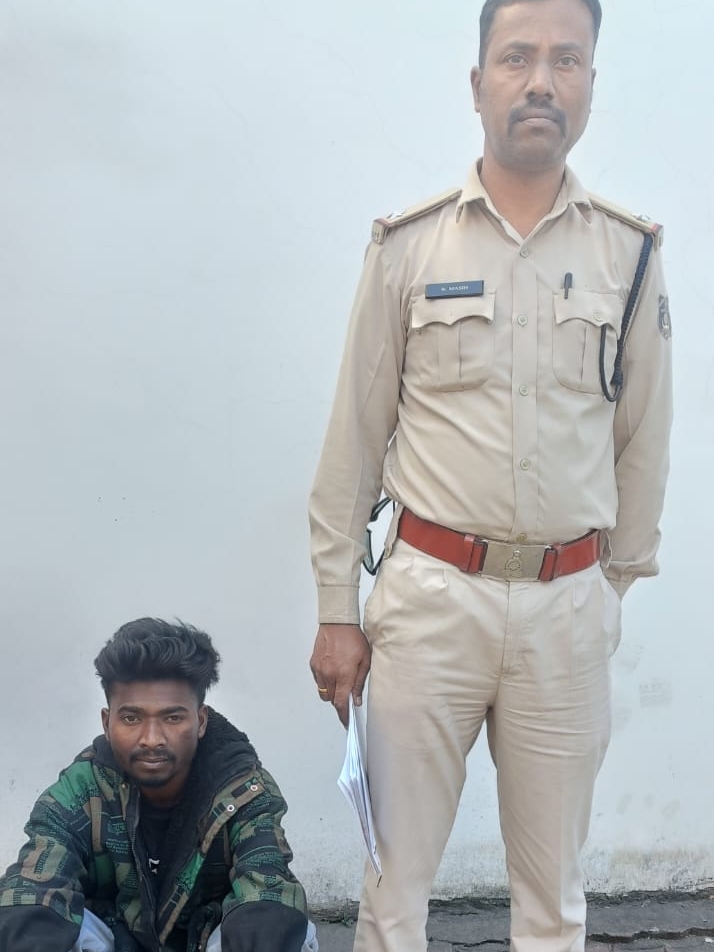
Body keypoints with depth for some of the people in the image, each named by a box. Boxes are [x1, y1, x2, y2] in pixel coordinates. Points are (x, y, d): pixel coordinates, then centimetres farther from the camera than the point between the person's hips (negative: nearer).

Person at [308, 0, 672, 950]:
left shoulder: (631, 253, 4)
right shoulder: (408, 245, -1)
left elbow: (643, 442, 10)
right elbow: (355, 438, 2)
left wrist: (616, 583, 14)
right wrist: (336, 611, 1)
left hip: (568, 606, 2)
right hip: (430, 594, -1)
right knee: (397, 875, 8)